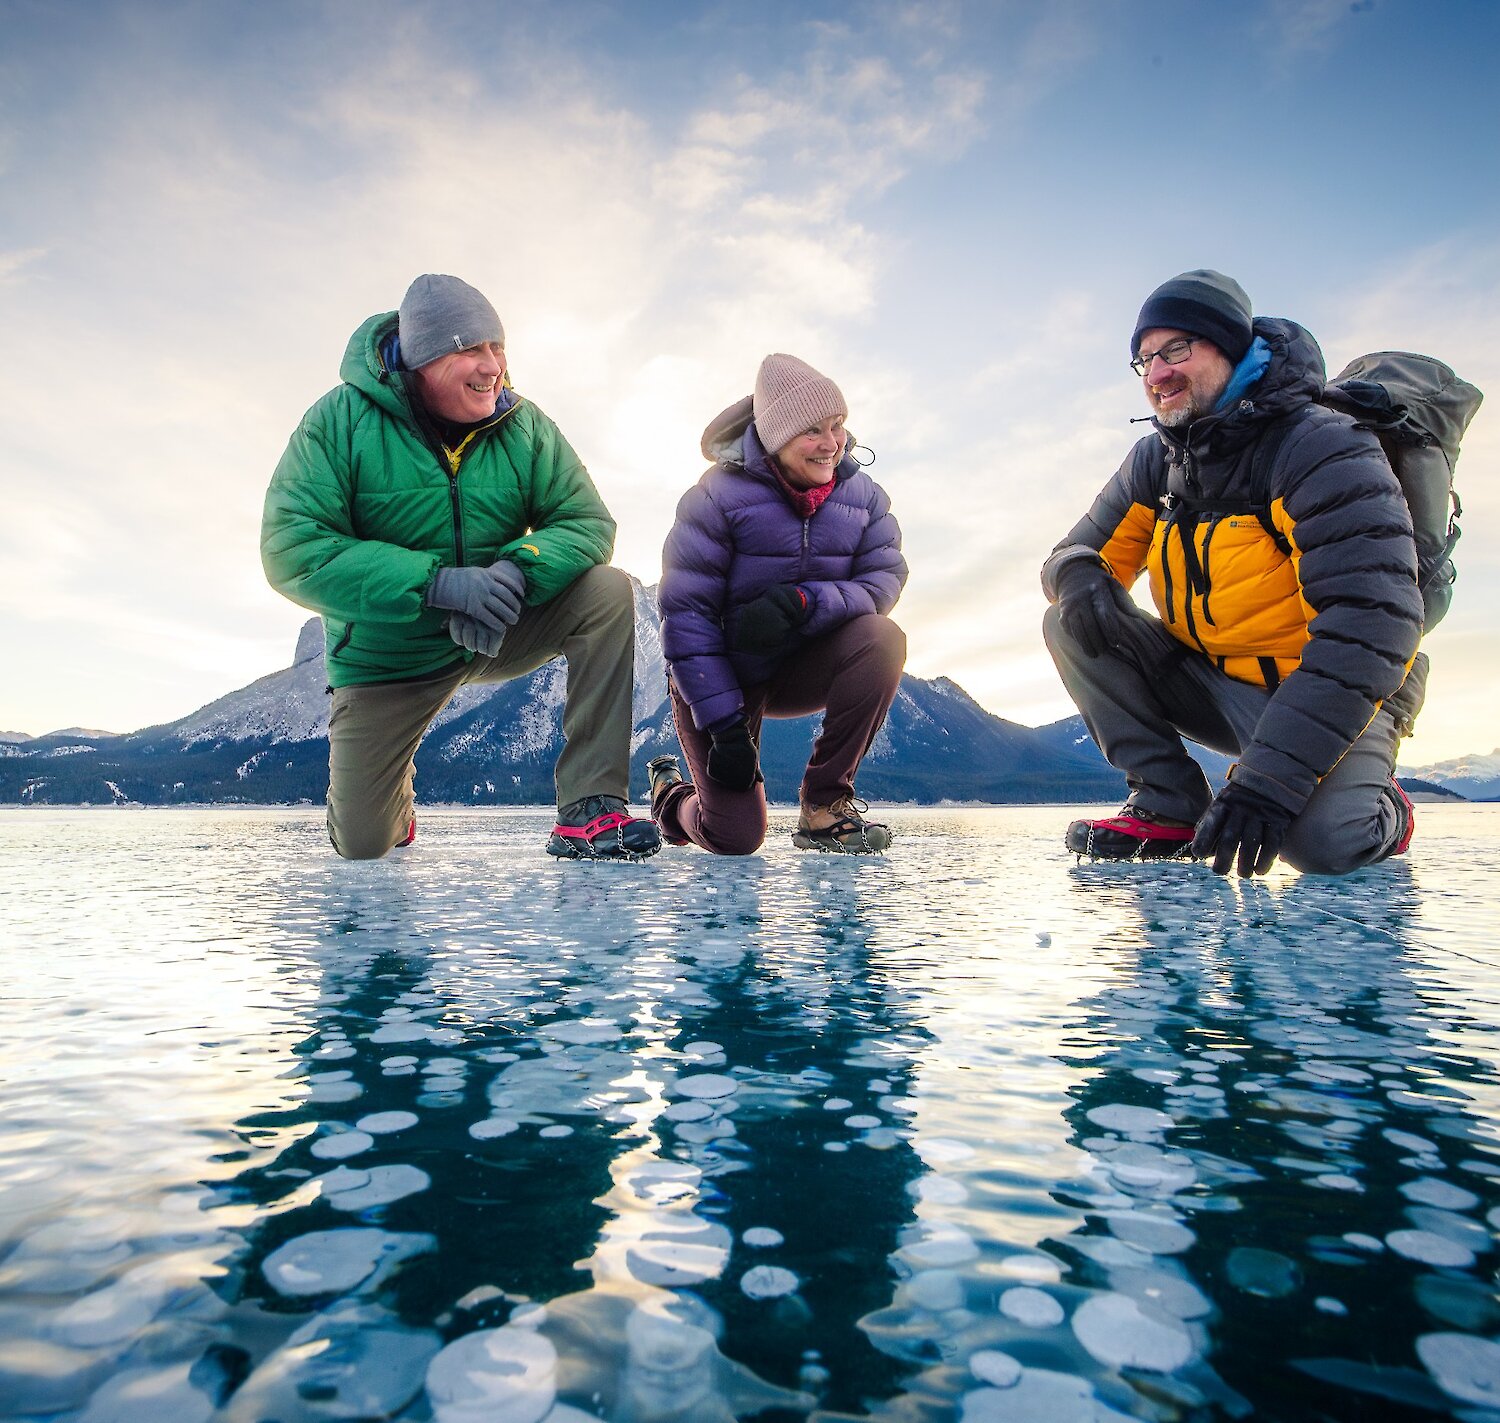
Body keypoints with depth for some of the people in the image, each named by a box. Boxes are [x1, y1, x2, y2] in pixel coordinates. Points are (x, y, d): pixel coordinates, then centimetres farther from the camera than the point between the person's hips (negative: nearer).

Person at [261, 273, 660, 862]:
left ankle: (588, 811, -24)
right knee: (361, 847, 2)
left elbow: (587, 521, -12)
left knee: (608, 592, -24)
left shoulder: (523, 426, -9)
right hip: (386, 654, -1)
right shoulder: (340, 422, -16)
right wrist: (436, 582, -36)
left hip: (499, 631, 2)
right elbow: (290, 550, -24)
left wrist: (517, 571, -34)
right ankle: (394, 792, 43)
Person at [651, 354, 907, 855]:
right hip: (719, 676, -3)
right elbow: (685, 611, -19)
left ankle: (824, 804, -13)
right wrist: (723, 726, -22)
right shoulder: (720, 495, -18)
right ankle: (670, 794, 30)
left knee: (882, 639, -27)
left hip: (802, 670, 4)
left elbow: (884, 578, -13)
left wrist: (806, 603, -35)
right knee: (736, 838, -9)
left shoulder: (862, 494, -5)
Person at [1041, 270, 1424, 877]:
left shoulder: (1322, 450, -19)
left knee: (1317, 837, -34)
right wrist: (1080, 578, -23)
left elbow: (1371, 627, -28)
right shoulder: (1156, 460, 3)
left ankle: (1377, 810, 5)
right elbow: (1079, 551, 6)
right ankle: (1172, 808, -9)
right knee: (1070, 624, -13)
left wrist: (1273, 773, -37)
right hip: (1210, 683, 6)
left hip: (1326, 697, -5)